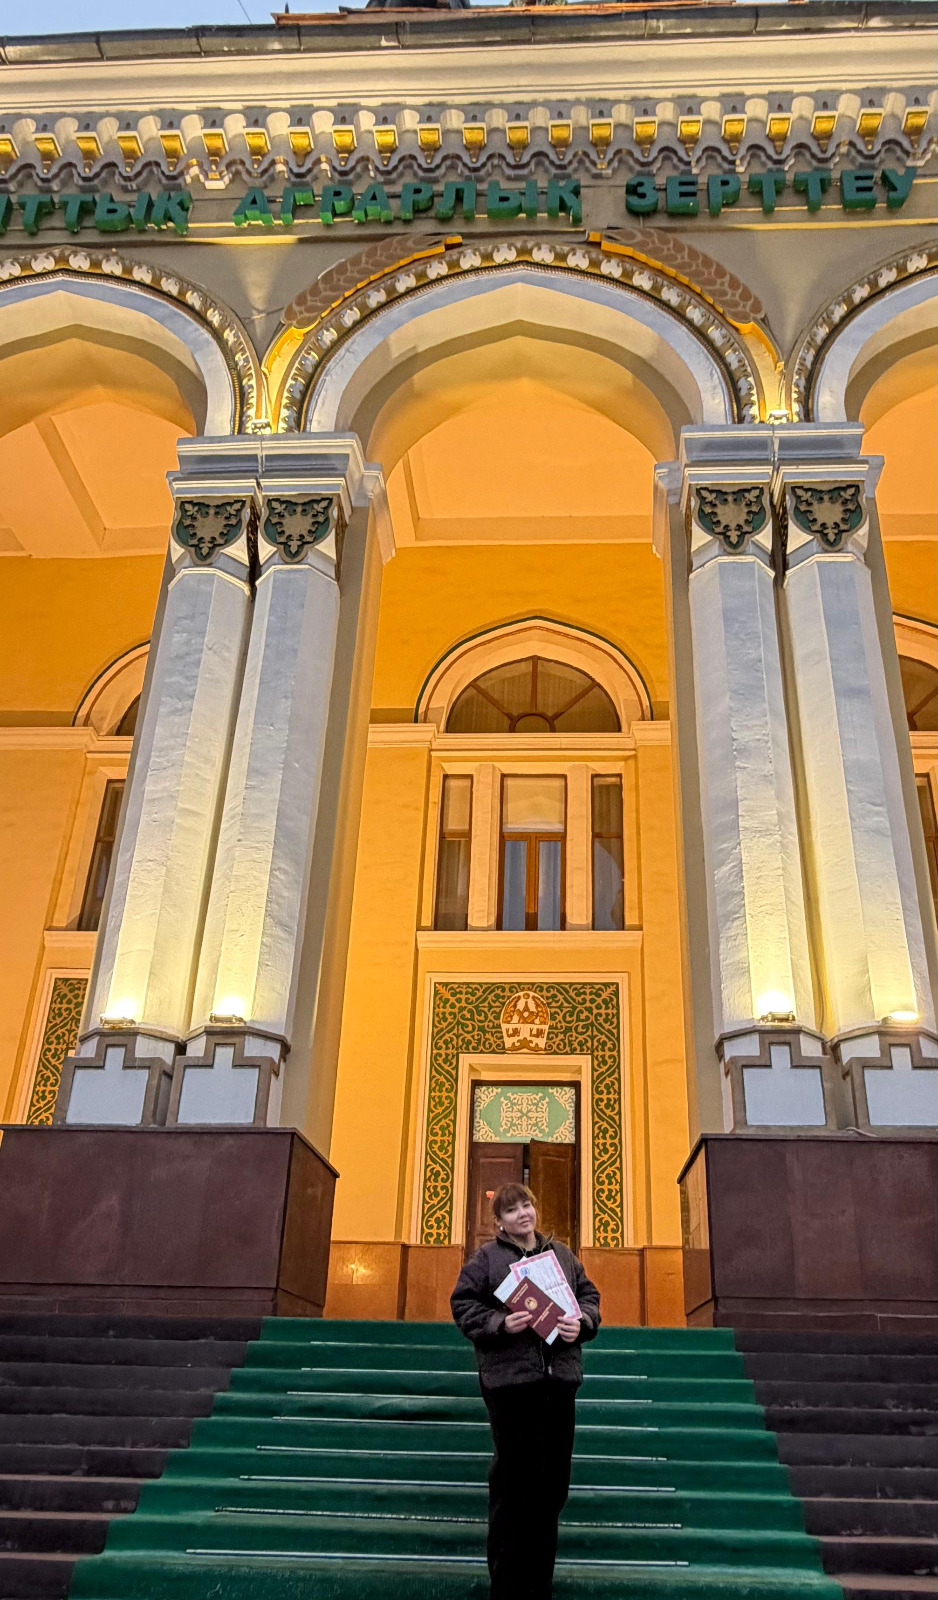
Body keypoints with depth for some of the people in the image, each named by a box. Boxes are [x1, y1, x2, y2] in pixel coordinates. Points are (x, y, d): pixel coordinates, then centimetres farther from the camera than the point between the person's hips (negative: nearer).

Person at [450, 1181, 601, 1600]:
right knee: (513, 1478, -1)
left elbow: (588, 1295, 14)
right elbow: (464, 1305, -3)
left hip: (559, 1378, 4)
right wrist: (501, 1324, -16)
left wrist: (582, 1322, -6)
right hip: (509, 1379, -4)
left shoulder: (561, 1254, 12)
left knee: (552, 1480, 10)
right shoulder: (485, 1259, 1)